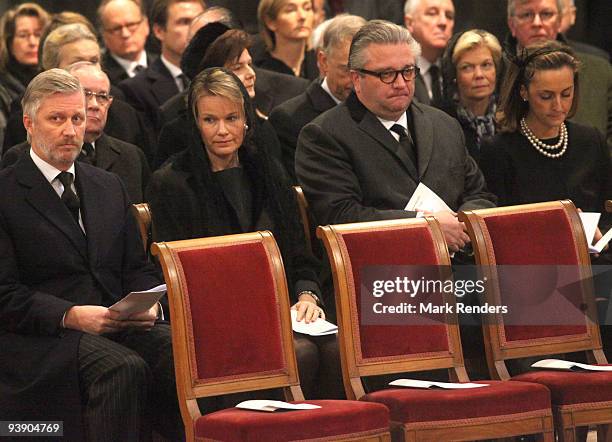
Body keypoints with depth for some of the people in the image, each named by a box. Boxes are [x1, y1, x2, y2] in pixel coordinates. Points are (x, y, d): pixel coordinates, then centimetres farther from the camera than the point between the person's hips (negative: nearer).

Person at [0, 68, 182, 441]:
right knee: (125, 368, -35)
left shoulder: (110, 187, 22)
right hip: (44, 337, -5)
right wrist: (70, 315, -19)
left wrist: (148, 305, -2)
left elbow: (138, 268, 22)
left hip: (122, 325, 5)